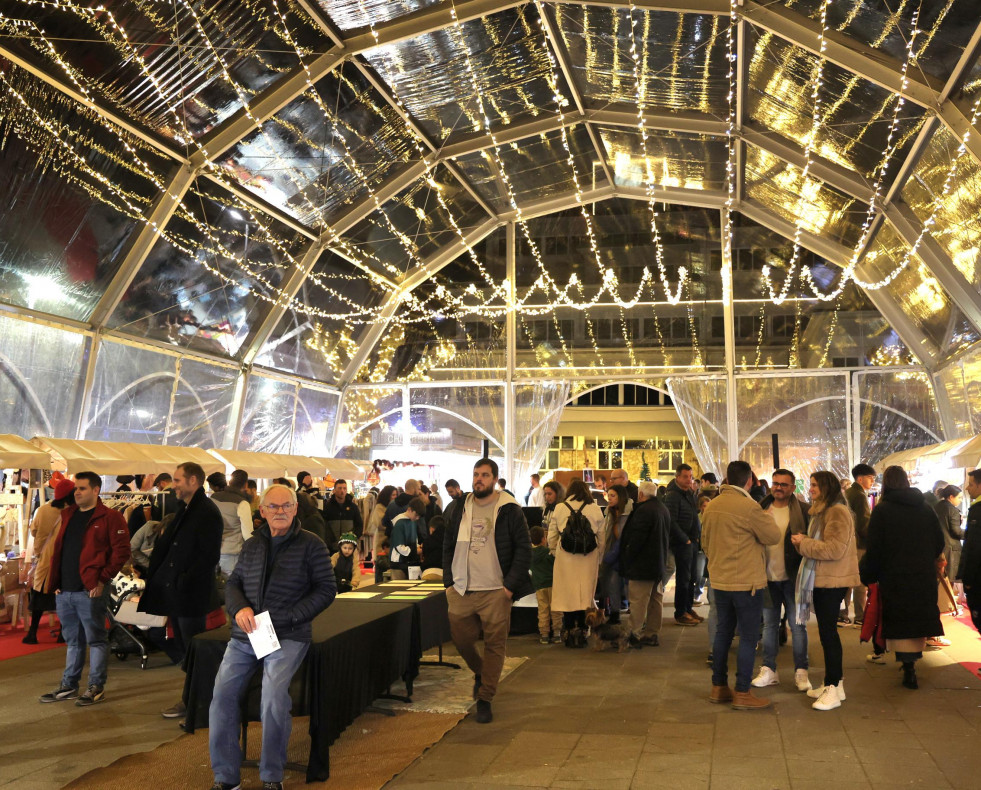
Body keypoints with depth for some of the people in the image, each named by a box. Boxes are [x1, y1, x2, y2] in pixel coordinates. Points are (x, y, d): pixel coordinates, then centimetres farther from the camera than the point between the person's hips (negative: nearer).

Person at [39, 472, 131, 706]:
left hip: (89, 591, -7)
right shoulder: (68, 516, 15)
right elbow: (58, 549, 19)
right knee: (73, 641, 17)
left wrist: (103, 579, -15)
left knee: (96, 640, 3)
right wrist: (55, 581, 11)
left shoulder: (110, 518, -8)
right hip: (64, 592, 7)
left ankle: (97, 687, 12)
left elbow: (121, 551, -12)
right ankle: (68, 686, 27)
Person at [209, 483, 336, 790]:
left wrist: (288, 617, -11)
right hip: (245, 636, 5)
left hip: (288, 636, -4)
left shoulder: (311, 545, 0)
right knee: (223, 692, -13)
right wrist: (239, 608, -5)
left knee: (274, 693, -25)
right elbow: (232, 583, 19)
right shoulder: (252, 544, 14)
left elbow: (326, 589, -1)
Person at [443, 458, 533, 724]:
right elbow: (448, 547, 16)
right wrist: (449, 582, 7)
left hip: (495, 592, -4)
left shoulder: (509, 510, -5)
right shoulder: (460, 510, 9)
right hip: (461, 592, 4)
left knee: (494, 645, 0)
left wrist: (510, 585, -11)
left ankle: (485, 700, 14)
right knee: (461, 640, 10)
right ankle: (480, 672, 40)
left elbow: (524, 549, -5)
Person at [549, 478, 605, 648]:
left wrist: (555, 552, 21)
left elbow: (551, 537, 5)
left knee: (567, 595, 7)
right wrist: (599, 561, 16)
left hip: (565, 558, -1)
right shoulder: (595, 509, 3)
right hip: (588, 559, 1)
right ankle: (581, 632, 11)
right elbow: (602, 538, 6)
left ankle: (569, 634, 13)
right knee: (585, 595, 8)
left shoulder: (560, 508, 2)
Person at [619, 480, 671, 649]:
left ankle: (635, 636, -3)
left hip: (642, 565, -10)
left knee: (638, 602, -5)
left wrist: (627, 559, -11)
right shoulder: (663, 509, 11)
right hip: (659, 564, 10)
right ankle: (652, 634, 20)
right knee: (656, 600, 13)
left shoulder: (643, 510, -18)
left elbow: (636, 539, -21)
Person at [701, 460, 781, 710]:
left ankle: (718, 687, 22)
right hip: (747, 582, -7)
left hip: (719, 581, 7)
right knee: (749, 637, 2)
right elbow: (773, 536, -10)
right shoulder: (749, 507, -18)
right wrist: (767, 516, 7)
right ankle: (743, 693, 5)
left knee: (723, 632, 15)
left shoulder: (712, 506, 5)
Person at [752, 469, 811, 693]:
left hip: (792, 577, -3)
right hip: (768, 577, 4)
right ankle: (768, 670, 22)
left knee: (797, 625, 5)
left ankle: (801, 672, 15)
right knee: (769, 625, 12)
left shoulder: (803, 510, -6)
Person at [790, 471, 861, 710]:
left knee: (828, 632, -7)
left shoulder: (838, 512, -16)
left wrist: (804, 543, -16)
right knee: (827, 631, 14)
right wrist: (803, 542, 4)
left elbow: (834, 549, -24)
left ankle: (834, 689, -1)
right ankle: (832, 683, 23)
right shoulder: (822, 511, 18)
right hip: (820, 579, 10)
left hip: (832, 581, -10)